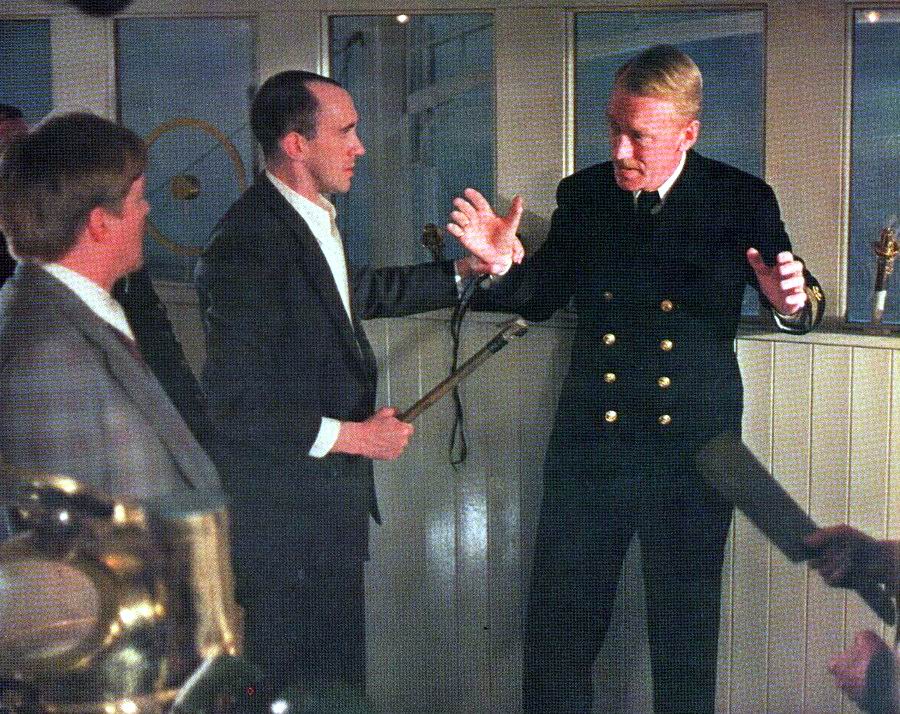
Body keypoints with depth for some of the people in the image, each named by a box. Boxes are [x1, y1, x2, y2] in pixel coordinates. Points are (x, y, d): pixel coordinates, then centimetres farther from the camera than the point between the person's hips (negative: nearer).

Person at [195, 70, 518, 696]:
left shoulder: (314, 219, 6)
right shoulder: (249, 242, -23)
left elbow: (357, 292, 27)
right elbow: (234, 404, -25)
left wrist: (466, 269, 23)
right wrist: (351, 435, -17)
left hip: (333, 503, 9)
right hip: (284, 518, -9)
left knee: (341, 682, 19)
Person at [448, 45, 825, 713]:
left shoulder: (743, 199, -6)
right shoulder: (582, 195, 1)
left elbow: (803, 299, 1)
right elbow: (540, 298, 10)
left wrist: (794, 301, -23)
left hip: (694, 450, -2)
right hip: (589, 442, 2)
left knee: (685, 632, 12)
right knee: (556, 637, 8)